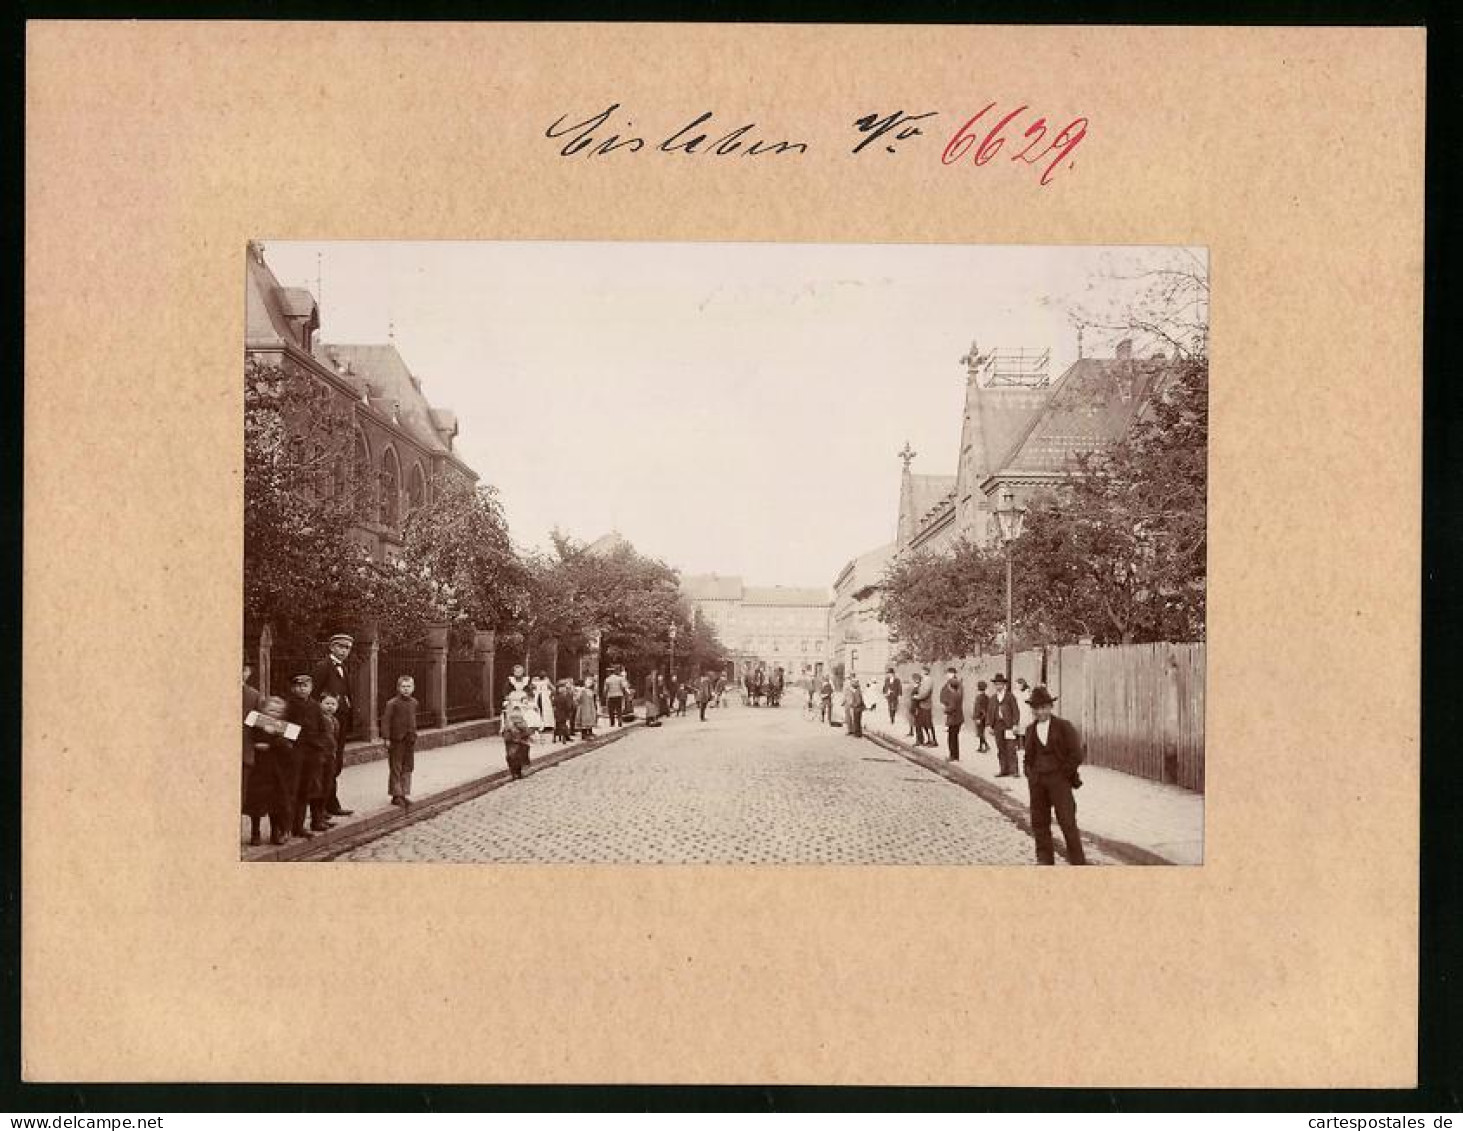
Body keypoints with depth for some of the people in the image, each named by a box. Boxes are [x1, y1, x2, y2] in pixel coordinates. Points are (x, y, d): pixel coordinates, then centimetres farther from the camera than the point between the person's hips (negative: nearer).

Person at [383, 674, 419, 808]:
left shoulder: (413, 703, 7)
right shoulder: (393, 703, -11)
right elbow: (385, 720, -13)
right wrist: (386, 738, -17)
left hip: (410, 740, 6)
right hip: (396, 739, -6)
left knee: (407, 768, 8)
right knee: (395, 768, 1)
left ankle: (406, 794, 14)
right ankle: (396, 795, 8)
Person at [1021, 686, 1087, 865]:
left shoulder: (1063, 726, -5)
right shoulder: (1031, 729, 11)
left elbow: (1076, 755, -7)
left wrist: (1062, 773, -7)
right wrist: (1031, 774, 6)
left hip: (1059, 779, -5)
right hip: (1036, 781, 5)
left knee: (1067, 822, -6)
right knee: (1039, 822, 7)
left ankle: (1078, 862, 2)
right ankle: (1045, 860, 17)